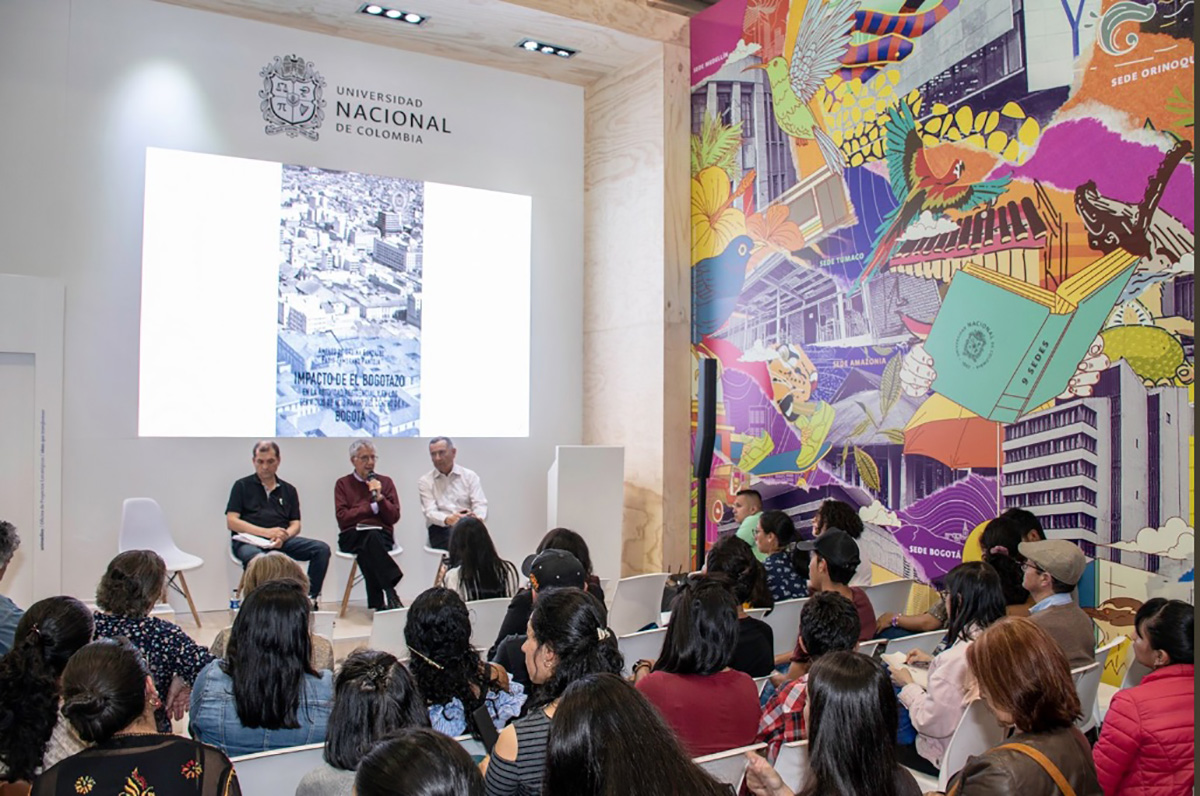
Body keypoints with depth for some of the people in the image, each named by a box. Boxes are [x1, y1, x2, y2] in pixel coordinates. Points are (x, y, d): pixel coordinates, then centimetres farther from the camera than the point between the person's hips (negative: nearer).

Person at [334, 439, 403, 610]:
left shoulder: (385, 482, 17)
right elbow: (343, 517, 0)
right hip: (352, 537, -1)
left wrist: (379, 497, -6)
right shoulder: (343, 484, 14)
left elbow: (394, 517, 8)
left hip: (381, 535, 1)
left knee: (366, 551, -36)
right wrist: (372, 507, -1)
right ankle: (389, 594, -39)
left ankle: (377, 601, -34)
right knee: (370, 539, -37)